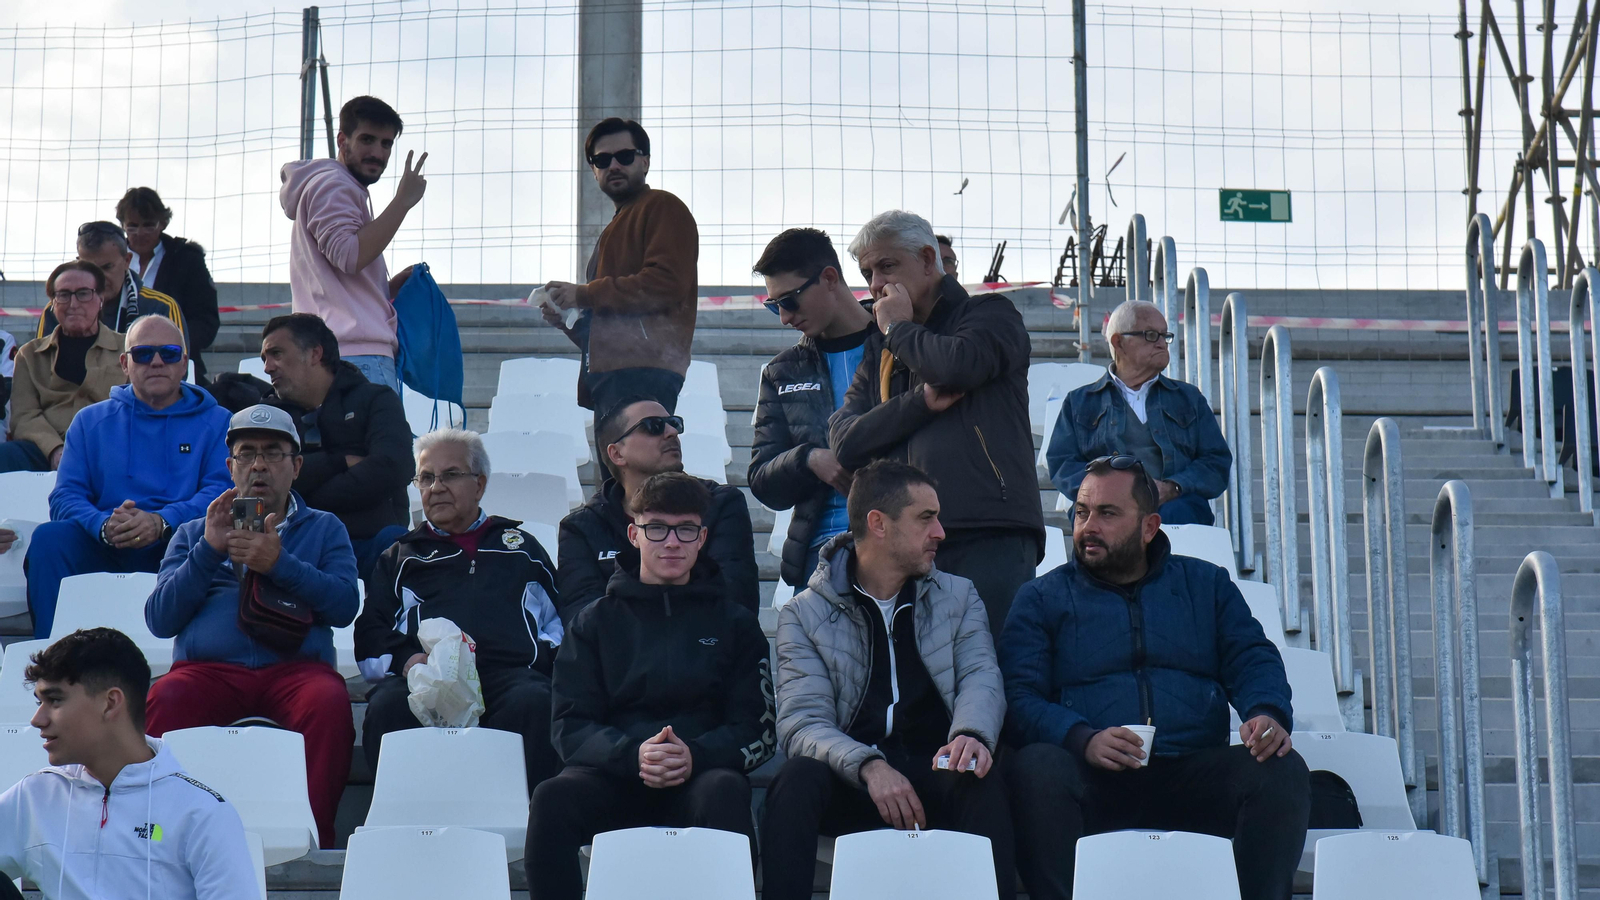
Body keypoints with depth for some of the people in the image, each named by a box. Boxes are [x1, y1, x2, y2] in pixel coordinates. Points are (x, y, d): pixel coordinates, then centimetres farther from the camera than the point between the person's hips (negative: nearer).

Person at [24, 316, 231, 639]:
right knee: (48, 538, -27)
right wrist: (105, 526, -16)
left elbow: (222, 490, -1)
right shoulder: (91, 421, 19)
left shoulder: (216, 422, 14)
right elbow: (65, 496, 8)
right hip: (106, 551, 2)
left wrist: (162, 522, -21)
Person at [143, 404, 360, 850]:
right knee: (162, 701, -35)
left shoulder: (324, 529, 25)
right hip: (208, 668, 1)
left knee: (329, 704, -36)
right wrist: (209, 551, 2)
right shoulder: (193, 533, 28)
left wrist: (279, 563, -6)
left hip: (295, 666, -1)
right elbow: (159, 620, 12)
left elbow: (344, 605, 6)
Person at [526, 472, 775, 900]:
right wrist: (632, 755, -16)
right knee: (552, 798, -32)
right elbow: (570, 726, 6)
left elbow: (758, 729, 8)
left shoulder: (733, 622, 18)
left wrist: (696, 756, -14)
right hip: (613, 777, 0)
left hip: (700, 774, 0)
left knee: (725, 792, -36)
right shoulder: (596, 621, 17)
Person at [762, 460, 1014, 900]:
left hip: (935, 773, 1)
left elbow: (981, 677, 0)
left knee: (983, 782, -32)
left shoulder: (959, 597, 16)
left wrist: (973, 733, -25)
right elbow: (803, 722, -6)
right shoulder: (804, 614, 6)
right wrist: (869, 766, -27)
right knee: (798, 778, -33)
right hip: (850, 780, -1)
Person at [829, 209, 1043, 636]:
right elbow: (846, 442, 10)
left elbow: (960, 364, -15)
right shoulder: (880, 349, 25)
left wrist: (899, 328, 5)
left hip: (989, 536, -5)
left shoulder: (989, 314, 11)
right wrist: (922, 402, -4)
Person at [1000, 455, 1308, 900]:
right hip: (1091, 779, -2)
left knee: (1283, 770, -25)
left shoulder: (1206, 584, 21)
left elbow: (1252, 661, 12)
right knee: (1036, 767, -34)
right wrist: (1083, 740, -19)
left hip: (1193, 776, 2)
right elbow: (1021, 697, 2)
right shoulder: (1041, 599, 14)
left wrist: (1268, 714, -12)